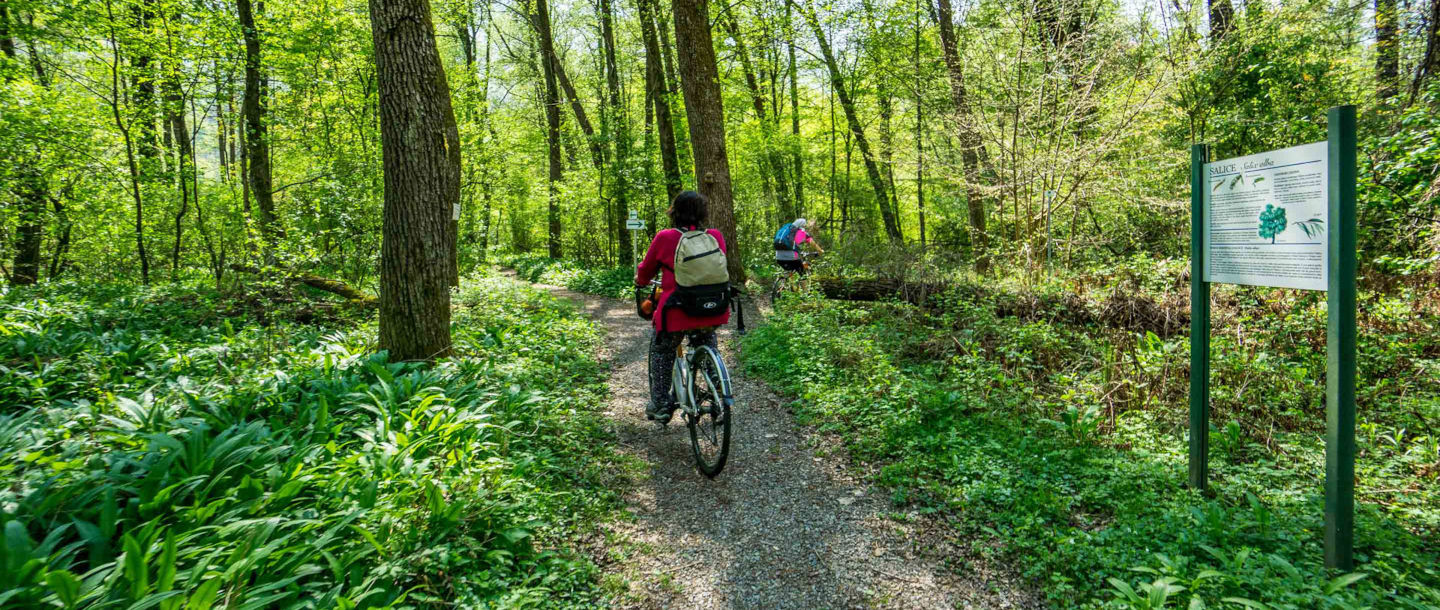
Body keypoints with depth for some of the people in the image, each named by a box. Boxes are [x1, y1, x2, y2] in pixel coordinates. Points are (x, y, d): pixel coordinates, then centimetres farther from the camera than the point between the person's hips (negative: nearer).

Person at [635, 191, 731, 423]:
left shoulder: (665, 238, -6)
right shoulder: (716, 236, 1)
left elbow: (645, 271, 8)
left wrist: (640, 282, 32)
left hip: (677, 312, -3)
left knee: (661, 351, 22)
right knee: (706, 342, 35)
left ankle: (660, 404, 23)